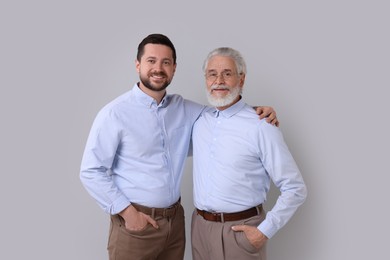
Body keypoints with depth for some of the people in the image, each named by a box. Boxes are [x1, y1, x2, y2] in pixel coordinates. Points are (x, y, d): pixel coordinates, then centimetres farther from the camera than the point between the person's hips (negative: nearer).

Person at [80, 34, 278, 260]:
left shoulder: (183, 109, 4)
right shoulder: (115, 113, -11)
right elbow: (91, 171, -9)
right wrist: (127, 211, -13)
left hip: (175, 219, 5)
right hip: (135, 221, -4)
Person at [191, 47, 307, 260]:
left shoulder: (260, 127, -14)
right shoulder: (199, 119, 3)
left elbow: (295, 189, -11)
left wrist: (265, 231, -12)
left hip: (240, 230, -5)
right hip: (200, 226, 5)